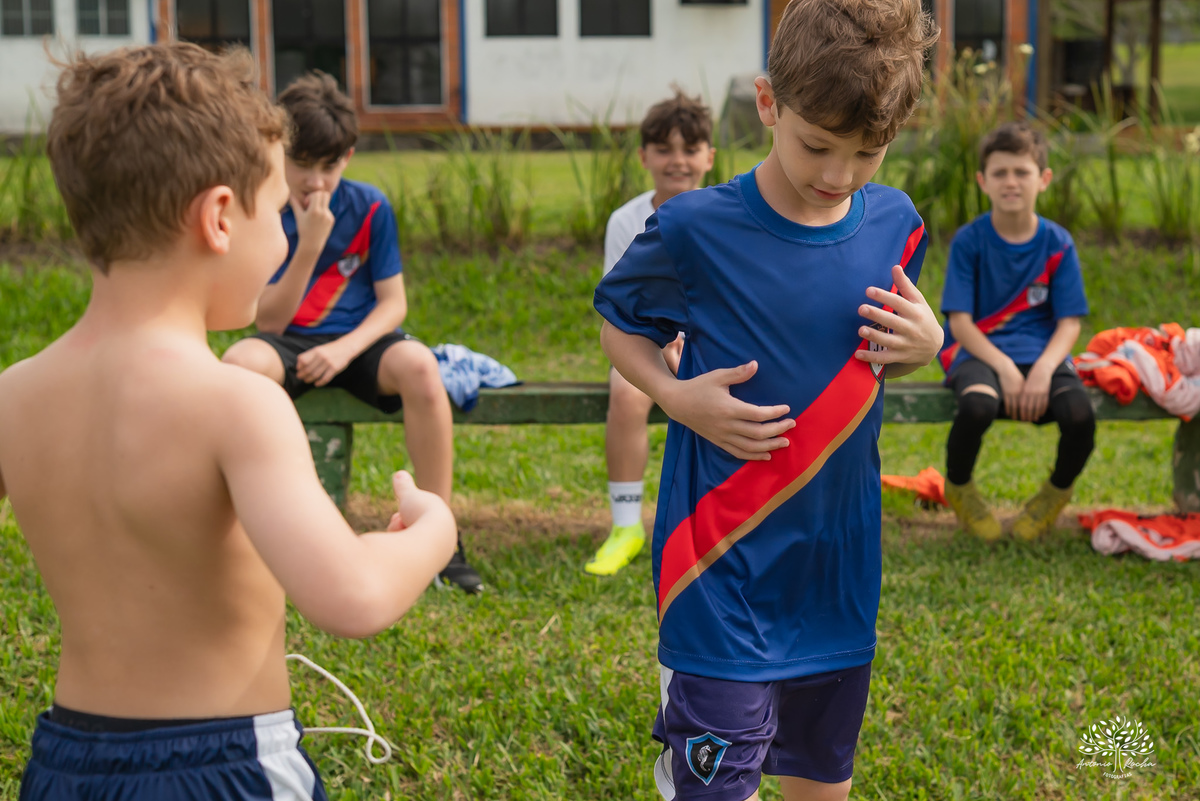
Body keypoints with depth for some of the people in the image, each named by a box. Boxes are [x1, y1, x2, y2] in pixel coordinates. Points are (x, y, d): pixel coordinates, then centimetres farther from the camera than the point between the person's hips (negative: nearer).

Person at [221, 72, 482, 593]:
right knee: (241, 361, -36)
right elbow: (269, 322, -10)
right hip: (290, 345, 0)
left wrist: (345, 349, -22)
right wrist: (309, 244, -22)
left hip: (357, 340, 1)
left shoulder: (369, 207, -3)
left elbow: (393, 302, -3)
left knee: (418, 364, -34)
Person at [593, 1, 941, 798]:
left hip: (839, 553, 5)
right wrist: (678, 397, -15)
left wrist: (925, 344, -9)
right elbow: (618, 321, 2)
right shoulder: (697, 230, -13)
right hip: (724, 553, -4)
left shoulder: (894, 224, -1)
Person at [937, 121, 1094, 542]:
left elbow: (1069, 322, 0)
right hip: (980, 350, -2)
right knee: (978, 405, -38)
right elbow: (959, 320, -6)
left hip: (1042, 352, 2)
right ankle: (958, 488, -3)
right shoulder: (969, 240, -2)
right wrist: (1004, 367, -20)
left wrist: (1044, 369, -19)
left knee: (1080, 414, -29)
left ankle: (1057, 492, 7)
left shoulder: (1058, 243, 4)